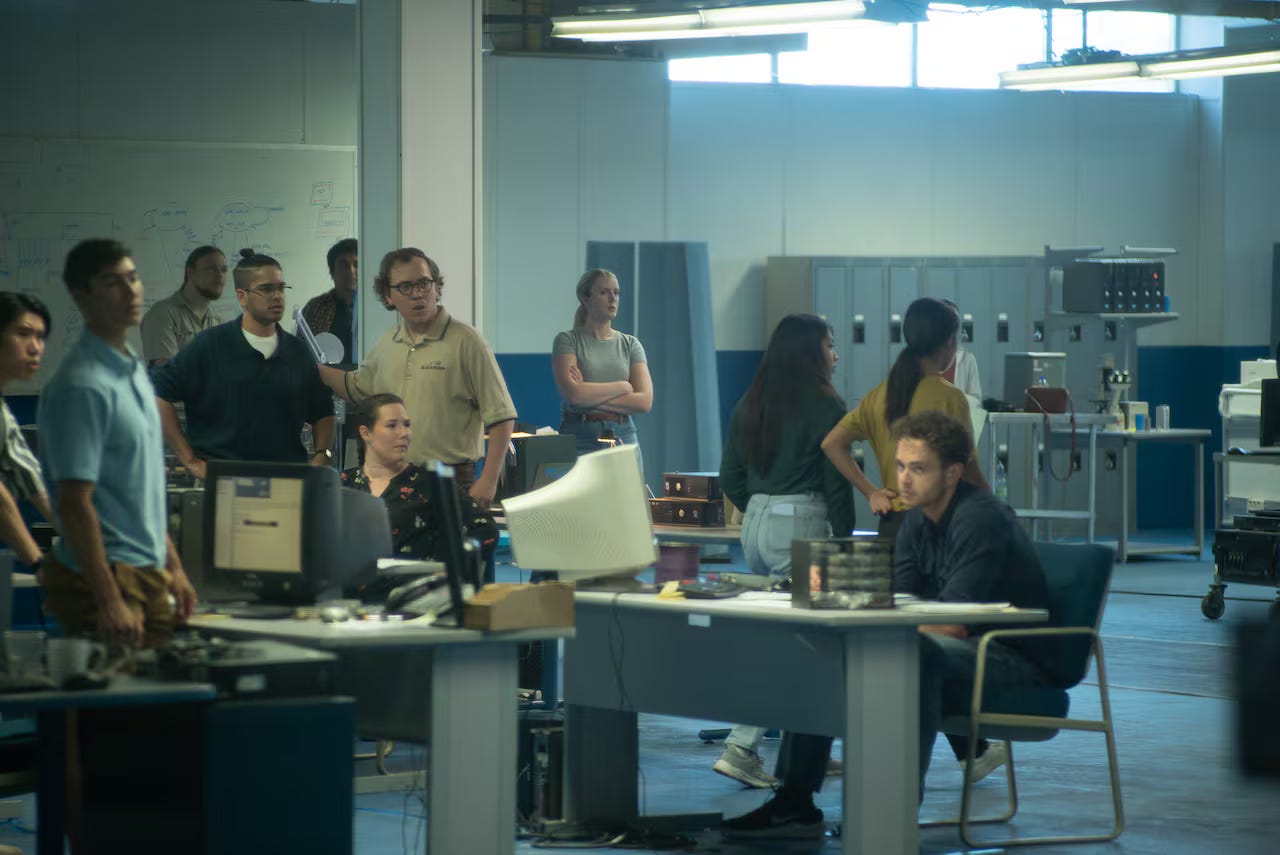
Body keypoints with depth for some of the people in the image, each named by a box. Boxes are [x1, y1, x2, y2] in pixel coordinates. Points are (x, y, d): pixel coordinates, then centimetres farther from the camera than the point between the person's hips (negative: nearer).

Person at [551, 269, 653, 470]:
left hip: (624, 437, 3)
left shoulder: (630, 344, 12)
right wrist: (623, 386, -3)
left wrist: (592, 397, -8)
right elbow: (573, 393, -12)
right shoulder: (567, 340, 3)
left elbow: (644, 401, 0)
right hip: (580, 439, -3)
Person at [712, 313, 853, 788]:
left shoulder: (749, 405, 10)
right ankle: (741, 748, -13)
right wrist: (843, 545, -1)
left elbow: (729, 478, 12)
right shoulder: (825, 407, -9)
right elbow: (837, 485, -8)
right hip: (802, 526, -7)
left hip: (755, 522, 7)